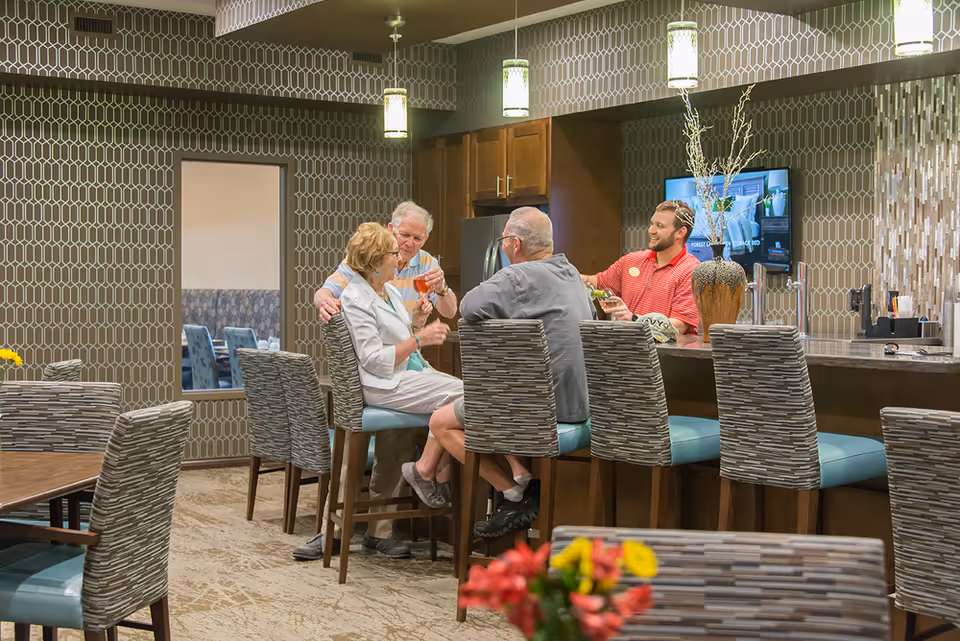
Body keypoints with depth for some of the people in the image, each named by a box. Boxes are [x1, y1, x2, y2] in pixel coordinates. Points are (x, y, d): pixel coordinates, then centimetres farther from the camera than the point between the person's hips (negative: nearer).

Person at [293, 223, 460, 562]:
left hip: (410, 373, 10)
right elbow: (376, 362, -17)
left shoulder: (391, 292, 18)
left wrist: (417, 321, 8)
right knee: (459, 393, -23)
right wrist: (419, 338, -17)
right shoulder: (355, 299, -10)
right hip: (381, 386, -10)